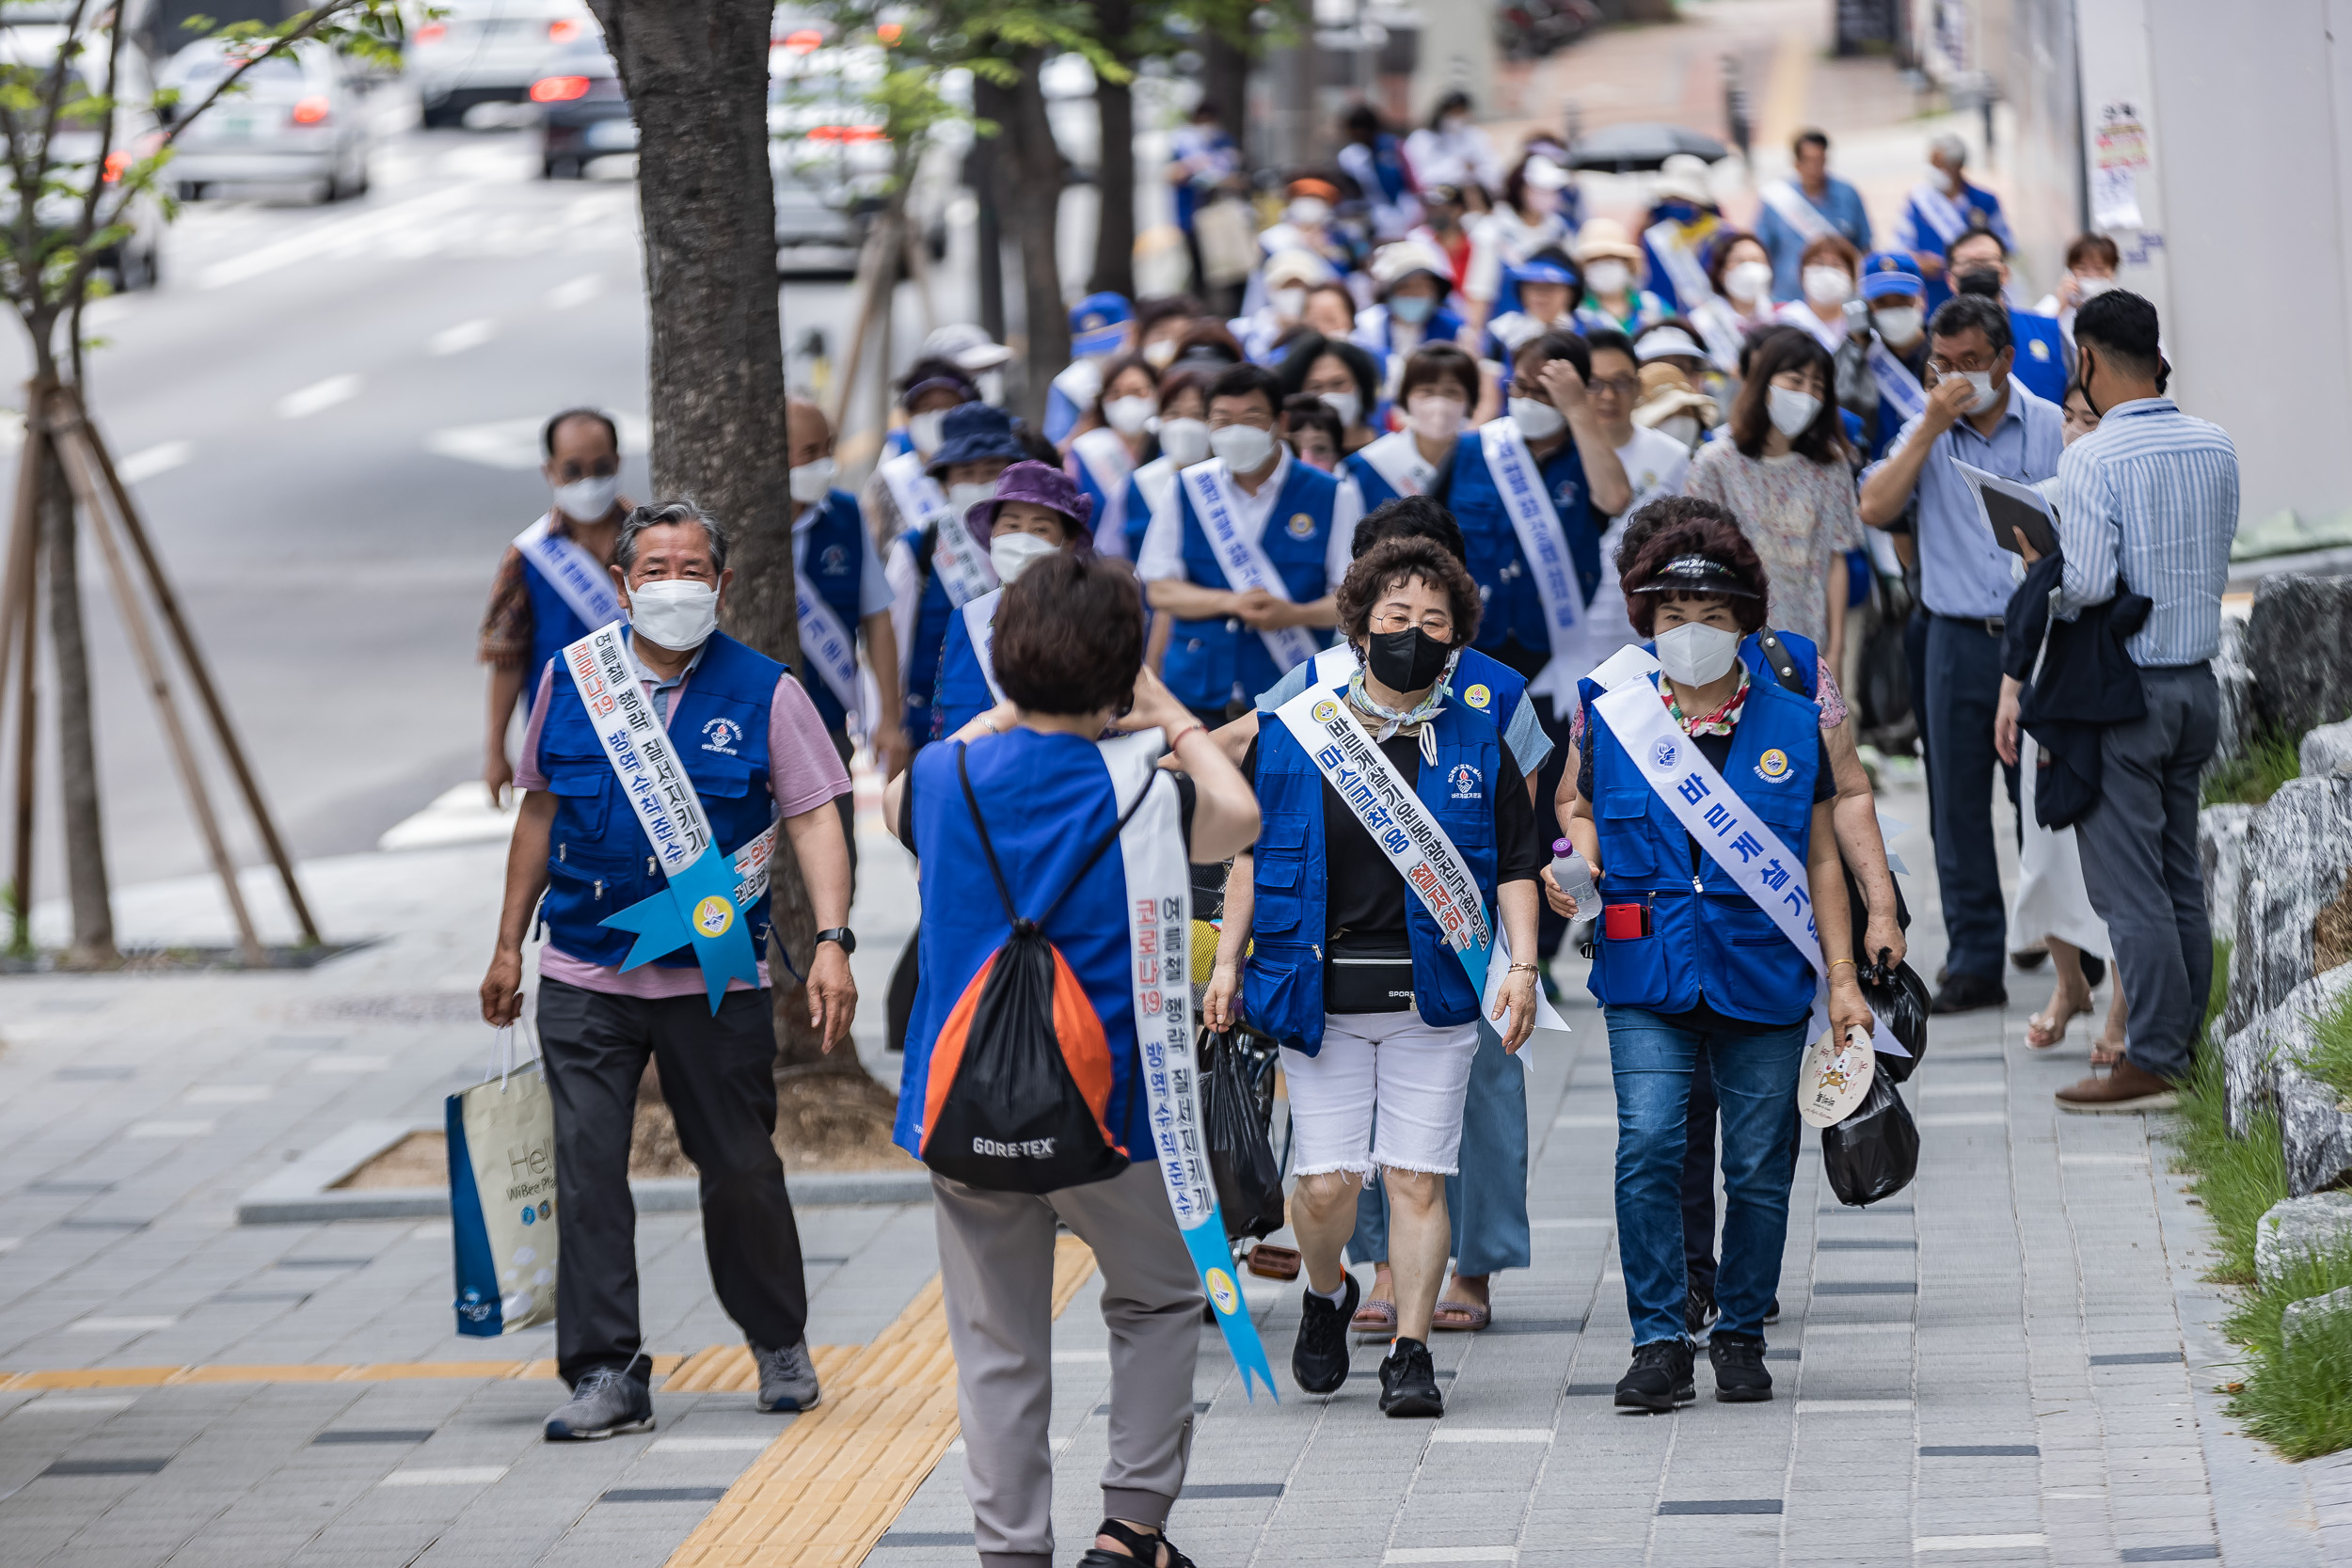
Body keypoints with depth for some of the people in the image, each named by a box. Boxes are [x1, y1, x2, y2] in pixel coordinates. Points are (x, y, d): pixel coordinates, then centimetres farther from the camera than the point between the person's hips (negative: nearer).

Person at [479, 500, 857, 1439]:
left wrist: (832, 940, -19)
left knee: (739, 1169, 7)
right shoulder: (570, 678, 4)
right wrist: (508, 944, 15)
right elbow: (539, 811, 15)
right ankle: (604, 1373, 1)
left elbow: (814, 820, -5)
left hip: (716, 976, -2)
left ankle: (779, 1344, 29)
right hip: (585, 976, 2)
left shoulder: (765, 693, -3)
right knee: (586, 1169, -5)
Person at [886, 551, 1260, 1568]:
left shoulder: (947, 779, -1)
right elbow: (1238, 818, 7)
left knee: (998, 1349, 8)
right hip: (1102, 1108, -2)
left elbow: (895, 799, 23)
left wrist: (1002, 716, 24)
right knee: (1158, 1301, 19)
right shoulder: (1136, 791, -11)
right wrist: (1172, 719, 16)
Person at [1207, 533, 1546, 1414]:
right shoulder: (1291, 734, 3)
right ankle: (1327, 1296, 27)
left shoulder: (1478, 745, 5)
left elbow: (1517, 868, 7)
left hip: (1433, 992, 1)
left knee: (1417, 1178, -2)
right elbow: (1251, 853, 10)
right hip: (1320, 992, 0)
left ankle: (1410, 1353, 8)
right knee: (1327, 1182, -3)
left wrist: (1521, 967, -5)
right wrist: (1228, 961, 5)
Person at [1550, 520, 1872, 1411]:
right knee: (1648, 1147, -15)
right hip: (1648, 975, -1)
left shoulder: (1792, 727, 6)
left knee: (1759, 1165, 4)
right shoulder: (1613, 719, 5)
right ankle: (1659, 1344, -9)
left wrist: (1842, 978, 6)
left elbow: (1821, 861, 10)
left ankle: (1741, 1336, 20)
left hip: (1764, 975, 1)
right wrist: (1576, 861, -5)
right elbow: (1585, 811, 19)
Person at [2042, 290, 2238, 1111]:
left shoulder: (2092, 459, -17)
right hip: (2198, 681, 7)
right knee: (2181, 878, 15)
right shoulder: (2215, 446, 5)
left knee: (2128, 885, -3)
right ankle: (2186, 1039, 20)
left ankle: (2152, 1062, -4)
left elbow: (2087, 585, -22)